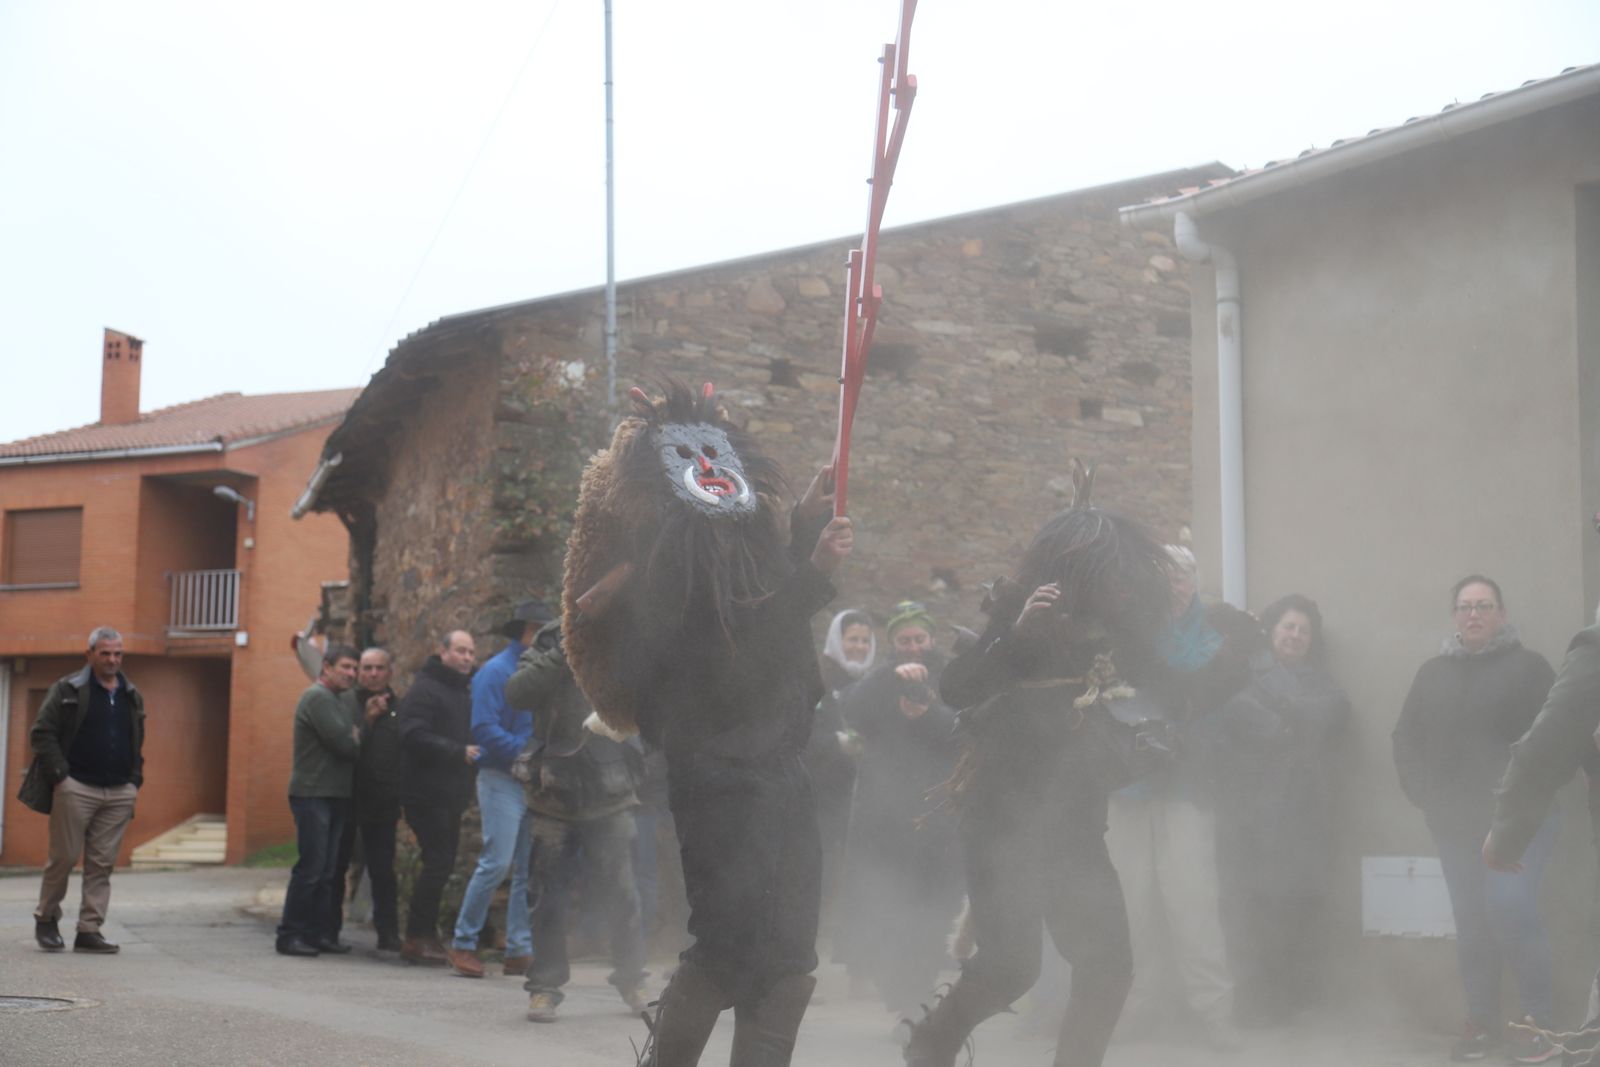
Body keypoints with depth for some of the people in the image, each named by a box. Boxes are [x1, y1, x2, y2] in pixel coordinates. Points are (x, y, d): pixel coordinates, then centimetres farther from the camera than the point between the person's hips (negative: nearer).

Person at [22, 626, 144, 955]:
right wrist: (60, 776, -11)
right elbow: (41, 734, -5)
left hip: (119, 794, 4)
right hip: (76, 789, -4)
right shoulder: (67, 690, -1)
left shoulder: (132, 696, 14)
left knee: (102, 864, 2)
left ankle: (89, 930, 5)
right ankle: (46, 919, 20)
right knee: (64, 857, 0)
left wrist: (135, 781, 10)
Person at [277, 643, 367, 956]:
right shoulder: (318, 698, -11)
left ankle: (319, 933, 13)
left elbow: (353, 744, 17)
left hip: (334, 795, 9)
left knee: (327, 870, 9)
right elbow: (344, 744, -18)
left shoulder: (335, 701, 20)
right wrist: (356, 737, 2)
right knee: (310, 868, -8)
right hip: (313, 794, -9)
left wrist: (354, 738, -3)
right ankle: (289, 935, -3)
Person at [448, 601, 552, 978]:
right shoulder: (495, 672, -6)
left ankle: (520, 950, 10)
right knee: (497, 862, -12)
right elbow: (484, 729, -14)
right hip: (502, 780, -7)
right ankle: (463, 943, -1)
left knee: (530, 871, 5)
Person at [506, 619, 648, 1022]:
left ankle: (631, 980, 19)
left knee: (620, 894, 4)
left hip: (609, 797, 0)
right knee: (549, 895, 2)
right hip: (555, 796, 0)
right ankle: (544, 986, 11)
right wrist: (563, 655, -26)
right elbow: (517, 692, -17)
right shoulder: (546, 652, 1)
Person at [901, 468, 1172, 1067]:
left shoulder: (1104, 635, 7)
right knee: (1011, 965, -10)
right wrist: (1016, 636, -32)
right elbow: (955, 690, -20)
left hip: (1073, 825, 6)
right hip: (1007, 821, -6)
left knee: (1108, 964, -2)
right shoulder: (1021, 616, -9)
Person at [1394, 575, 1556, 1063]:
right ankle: (1482, 1021, 14)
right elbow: (1405, 737, 13)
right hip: (1454, 820, 4)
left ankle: (1539, 1019, -2)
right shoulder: (1433, 672, 11)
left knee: (1510, 908, -16)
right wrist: (1422, 793, 2)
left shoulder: (1528, 666, -1)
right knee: (1470, 918, 6)